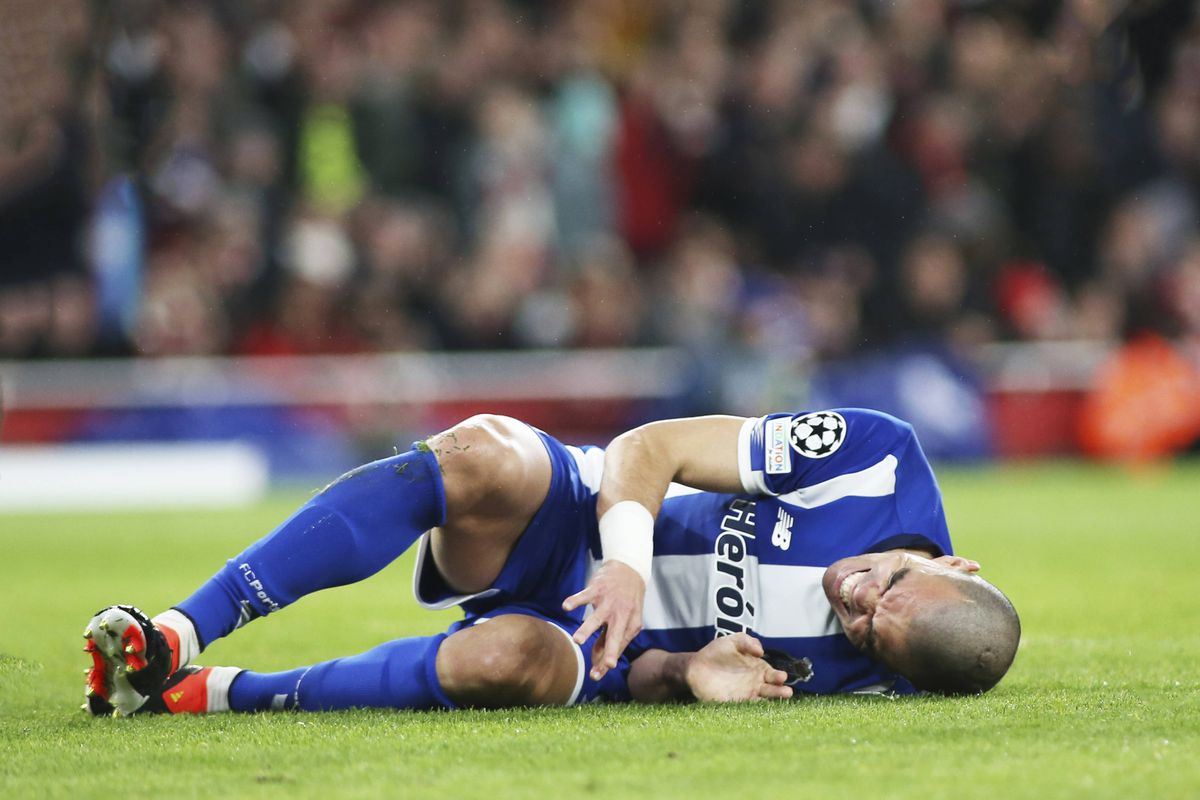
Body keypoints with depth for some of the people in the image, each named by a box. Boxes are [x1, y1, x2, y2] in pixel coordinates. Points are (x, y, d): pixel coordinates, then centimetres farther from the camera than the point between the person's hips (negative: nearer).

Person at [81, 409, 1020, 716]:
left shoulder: (865, 670, -15)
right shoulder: (880, 454, -17)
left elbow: (633, 680, -9)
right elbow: (648, 449, -12)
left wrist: (686, 675, -30)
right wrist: (628, 562, -27)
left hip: (603, 644, -2)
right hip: (580, 511, 2)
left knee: (511, 662, -39)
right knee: (480, 456, -33)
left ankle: (215, 697, -23)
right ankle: (178, 636, -30)